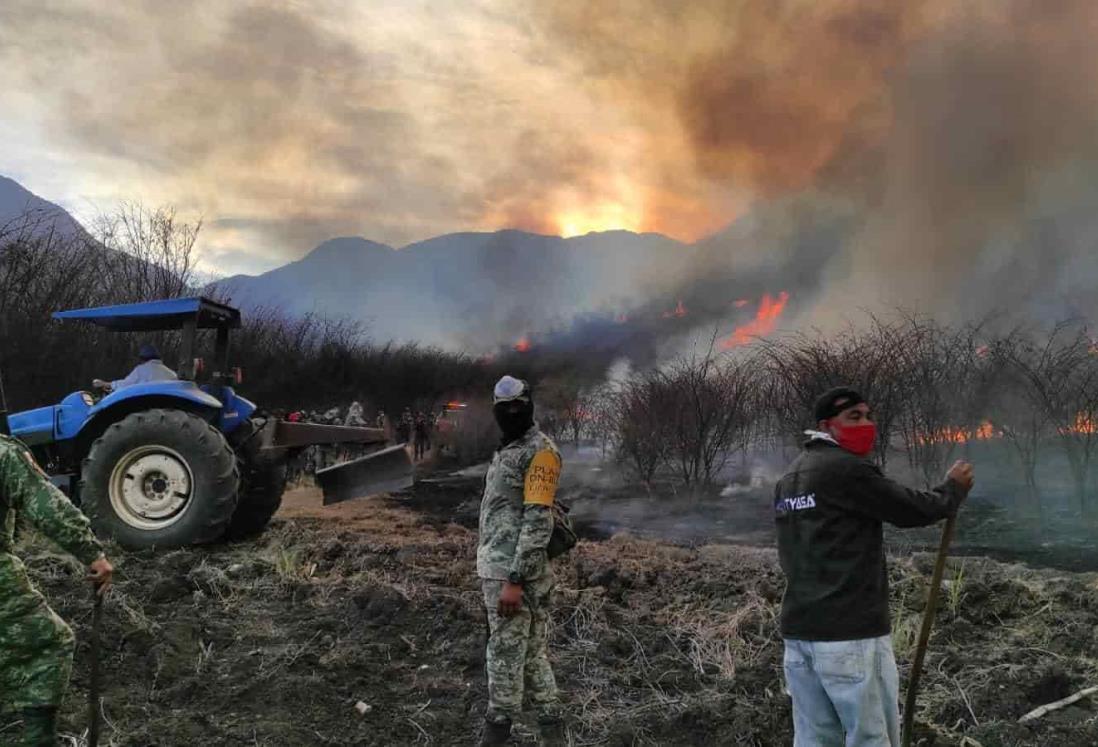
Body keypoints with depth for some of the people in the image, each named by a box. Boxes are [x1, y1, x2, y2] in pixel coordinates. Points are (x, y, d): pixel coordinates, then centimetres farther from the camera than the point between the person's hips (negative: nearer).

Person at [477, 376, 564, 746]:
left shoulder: (540, 451, -13)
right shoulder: (506, 451, 17)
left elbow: (538, 521, -20)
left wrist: (515, 580, -24)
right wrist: (492, 571, 18)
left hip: (514, 571, -9)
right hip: (497, 568, 9)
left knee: (505, 653, -2)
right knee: (531, 650, 12)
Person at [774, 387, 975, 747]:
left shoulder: (790, 478, 16)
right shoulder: (846, 469, -13)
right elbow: (912, 510, -7)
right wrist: (953, 489, 12)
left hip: (798, 629, 9)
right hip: (850, 633, -8)